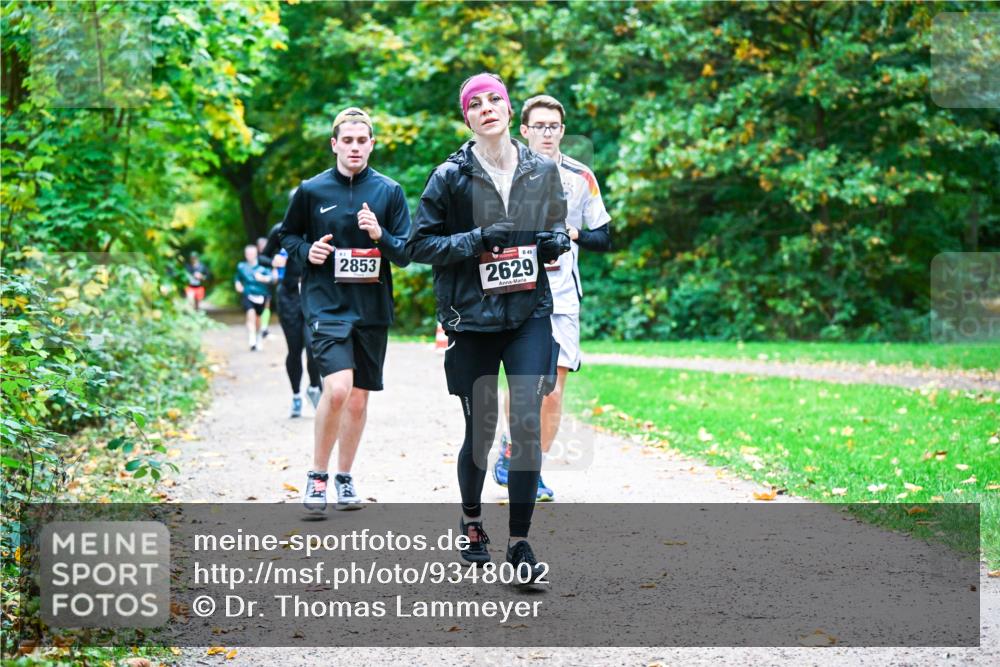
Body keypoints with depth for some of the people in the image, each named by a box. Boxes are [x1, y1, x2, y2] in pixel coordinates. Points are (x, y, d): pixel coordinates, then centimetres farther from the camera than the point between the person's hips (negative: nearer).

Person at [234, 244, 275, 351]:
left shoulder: (262, 266, -4)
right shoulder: (241, 266, 5)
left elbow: (271, 277, -15)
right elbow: (238, 278, 24)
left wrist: (263, 278, -33)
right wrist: (238, 284, 4)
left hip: (260, 295, 0)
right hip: (247, 294, 0)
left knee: (257, 317, 15)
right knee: (251, 313, -26)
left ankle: (258, 337, 45)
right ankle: (252, 340, -30)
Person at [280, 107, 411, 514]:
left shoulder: (389, 191, 4)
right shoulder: (312, 190, 2)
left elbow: (408, 253, 4)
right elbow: (287, 236, 15)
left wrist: (380, 235, -15)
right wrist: (305, 252, -6)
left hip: (372, 309, 3)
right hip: (326, 305, -3)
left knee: (359, 399, 10)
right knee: (338, 388, -19)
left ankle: (344, 476, 27)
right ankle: (317, 475, -3)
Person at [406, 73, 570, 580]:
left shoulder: (543, 170, 6)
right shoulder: (450, 176, -2)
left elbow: (557, 222, 22)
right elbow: (418, 243, -1)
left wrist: (556, 240, -2)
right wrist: (475, 241, -15)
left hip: (529, 314, 1)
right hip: (471, 316, -1)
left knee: (527, 422, -9)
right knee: (480, 429, 6)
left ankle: (520, 540, -1)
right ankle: (471, 518, 33)